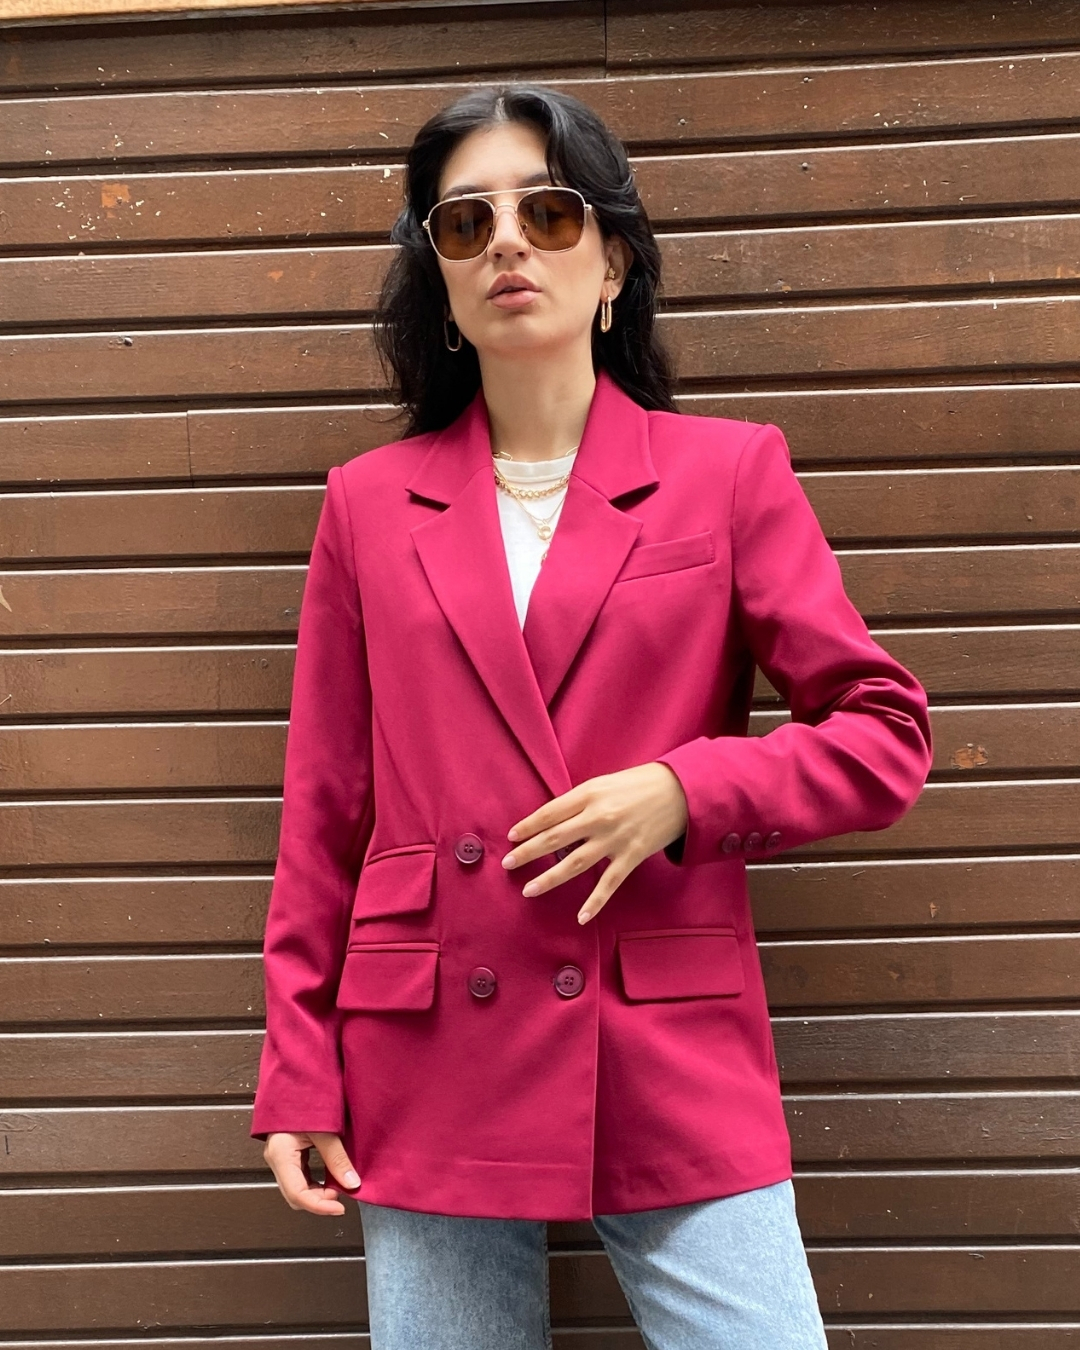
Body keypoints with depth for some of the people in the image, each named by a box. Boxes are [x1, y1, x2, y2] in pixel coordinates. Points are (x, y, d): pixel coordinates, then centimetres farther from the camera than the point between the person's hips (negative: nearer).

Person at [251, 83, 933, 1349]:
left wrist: (685, 791, -13)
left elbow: (884, 733, 3)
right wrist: (299, 1075, 5)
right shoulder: (370, 502, 6)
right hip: (432, 1081, 2)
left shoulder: (730, 471, 3)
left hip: (674, 1068, -1)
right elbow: (325, 811, 8)